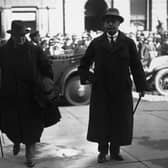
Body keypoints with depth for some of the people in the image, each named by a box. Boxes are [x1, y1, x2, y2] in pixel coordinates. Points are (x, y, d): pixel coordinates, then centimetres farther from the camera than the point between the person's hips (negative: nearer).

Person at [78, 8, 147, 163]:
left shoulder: (128, 43, 5)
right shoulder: (96, 43, 6)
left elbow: (136, 66, 2)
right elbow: (84, 64, 12)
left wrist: (141, 86, -4)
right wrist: (85, 77, -3)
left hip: (122, 90, 0)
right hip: (100, 90, 0)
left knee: (120, 121, 5)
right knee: (101, 121, 4)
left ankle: (115, 151, 20)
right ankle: (103, 151, 17)